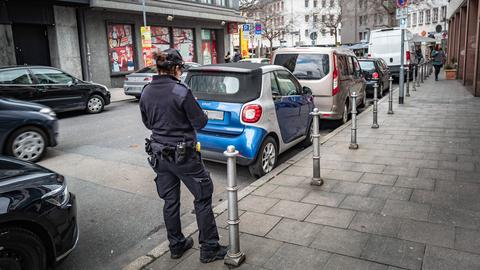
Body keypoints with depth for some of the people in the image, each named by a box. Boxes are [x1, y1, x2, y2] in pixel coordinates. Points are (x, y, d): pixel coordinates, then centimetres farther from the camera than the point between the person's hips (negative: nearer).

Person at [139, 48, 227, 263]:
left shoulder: (146, 93, 2)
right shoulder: (181, 91, -19)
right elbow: (200, 123, -13)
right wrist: (195, 109, 5)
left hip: (160, 154, 7)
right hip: (183, 154, -6)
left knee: (170, 201, 17)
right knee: (203, 198, 7)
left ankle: (176, 245, 32)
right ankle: (209, 249, 15)